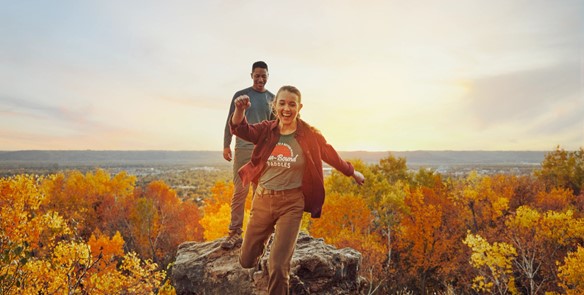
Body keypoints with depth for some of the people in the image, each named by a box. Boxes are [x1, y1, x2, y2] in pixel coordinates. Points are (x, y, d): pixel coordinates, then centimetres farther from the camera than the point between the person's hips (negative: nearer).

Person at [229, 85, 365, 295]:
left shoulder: (309, 134, -5)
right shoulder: (266, 130, -1)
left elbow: (331, 156, 10)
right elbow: (241, 130, -20)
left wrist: (352, 172, 24)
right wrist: (240, 110, -41)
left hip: (291, 203, -2)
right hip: (262, 199, 3)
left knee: (279, 265, -5)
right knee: (247, 260, 13)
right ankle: (267, 235, 46)